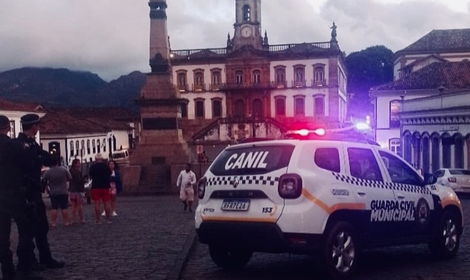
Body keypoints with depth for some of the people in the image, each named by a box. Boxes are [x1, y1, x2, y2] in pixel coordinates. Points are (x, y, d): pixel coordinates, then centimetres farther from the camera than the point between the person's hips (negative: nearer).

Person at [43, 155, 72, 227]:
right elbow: (70, 178, 2)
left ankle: (53, 222, 4)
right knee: (64, 208, 4)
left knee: (54, 208, 4)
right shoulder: (64, 170, -8)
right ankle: (66, 222, 8)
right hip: (63, 192, 0)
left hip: (53, 193, 0)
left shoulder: (48, 172, -10)